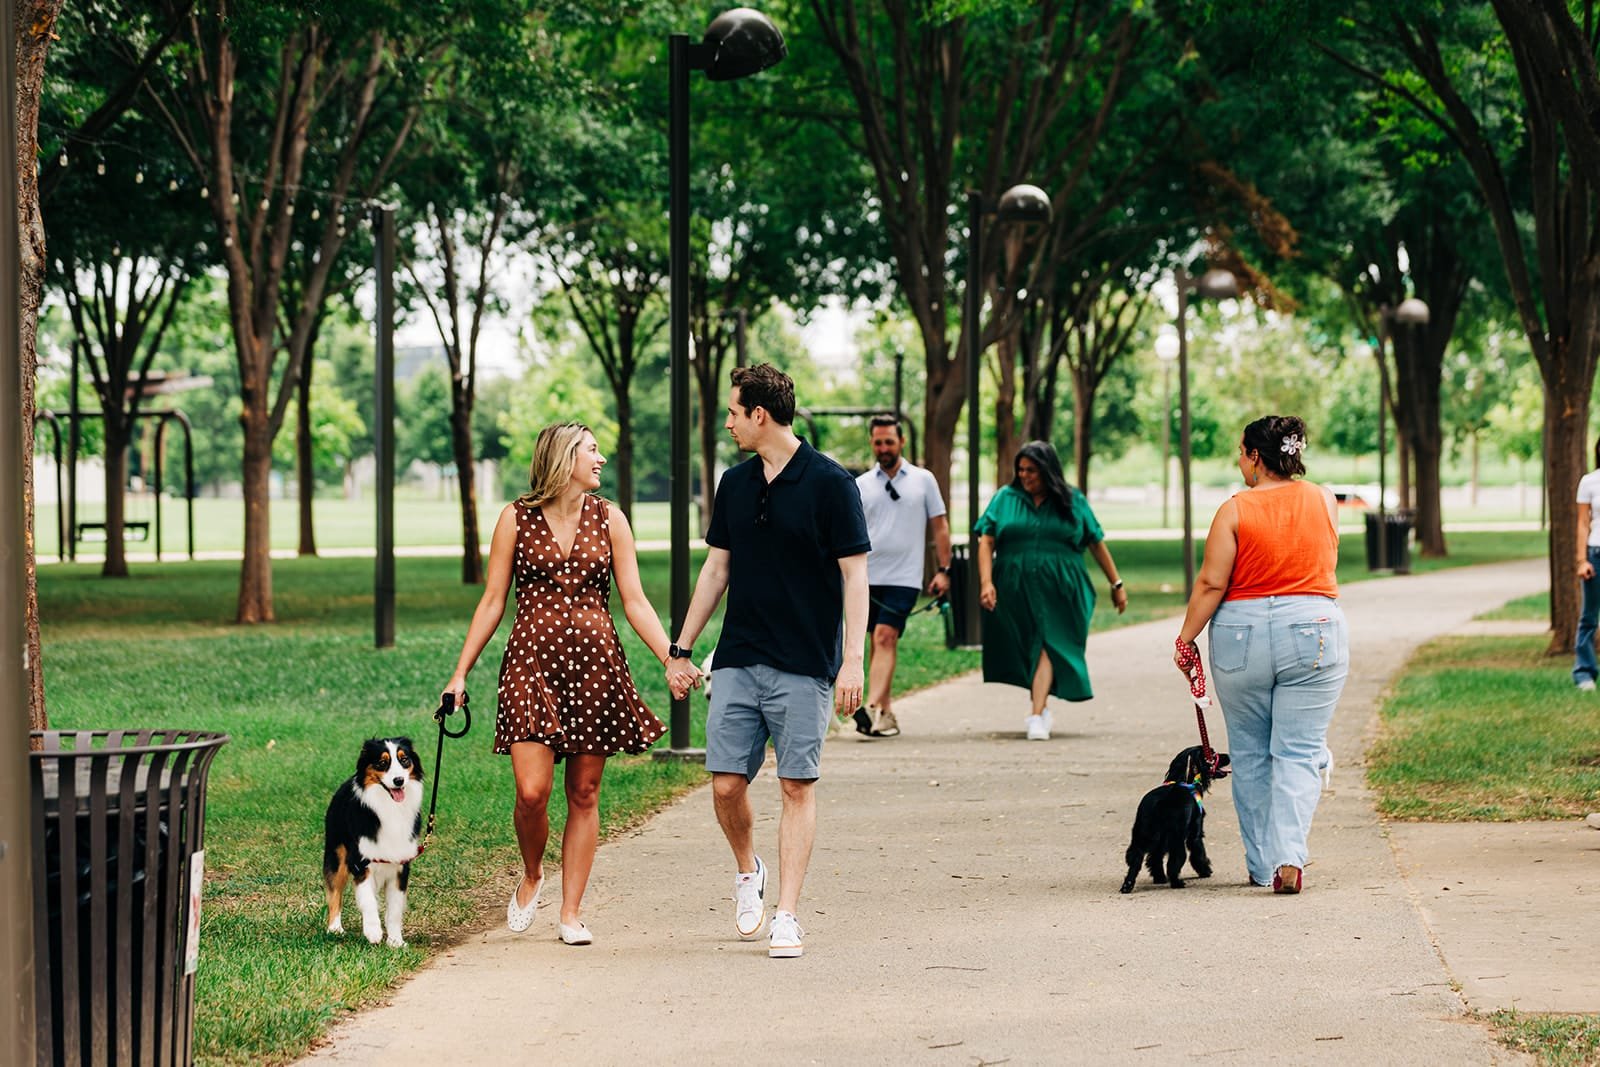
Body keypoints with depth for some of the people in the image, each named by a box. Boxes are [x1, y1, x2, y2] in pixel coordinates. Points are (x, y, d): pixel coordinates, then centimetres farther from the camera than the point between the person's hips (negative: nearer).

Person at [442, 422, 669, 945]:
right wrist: (460, 673, 3)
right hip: (531, 661, -2)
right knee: (532, 791, -12)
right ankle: (531, 876, 18)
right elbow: (492, 602, 6)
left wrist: (672, 659, -5)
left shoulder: (608, 519, 8)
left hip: (595, 665, 2)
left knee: (584, 794, 4)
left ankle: (571, 912, 12)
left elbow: (635, 602, 6)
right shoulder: (516, 519, 3)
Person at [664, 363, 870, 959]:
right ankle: (747, 872, 27)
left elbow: (854, 574, -7)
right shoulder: (735, 484, 10)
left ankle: (787, 917, 2)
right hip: (738, 660, 5)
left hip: (804, 664, -5)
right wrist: (681, 649, 16)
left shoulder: (829, 483, -7)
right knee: (726, 784, -1)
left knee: (798, 786, -2)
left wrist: (853, 660, -14)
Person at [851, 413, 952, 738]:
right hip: (869, 577, 3)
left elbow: (939, 527, 9)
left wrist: (943, 570, 2)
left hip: (904, 577, -3)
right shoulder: (861, 485, 9)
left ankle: (873, 708, -27)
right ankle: (885, 715, 12)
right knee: (879, 642, 6)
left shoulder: (923, 480, 6)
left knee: (885, 638, -16)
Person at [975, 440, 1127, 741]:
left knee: (1047, 645, -14)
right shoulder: (1005, 498, 5)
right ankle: (1041, 706, 25)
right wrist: (986, 582, -13)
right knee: (1024, 648, 7)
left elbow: (1096, 543, 10)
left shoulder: (1072, 501, 5)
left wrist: (1116, 584, 11)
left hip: (1058, 590, -2)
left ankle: (1037, 716, -21)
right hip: (1015, 589, 2)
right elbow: (986, 541, 0)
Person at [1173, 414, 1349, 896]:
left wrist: (1186, 639, -2)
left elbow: (1211, 583, -10)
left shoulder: (1235, 510, -7)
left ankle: (1261, 864, 17)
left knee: (1250, 754, 13)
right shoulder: (1324, 501, 4)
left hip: (1241, 636, -1)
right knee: (1299, 753, 1)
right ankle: (1289, 857, -17)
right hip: (1313, 633, 1)